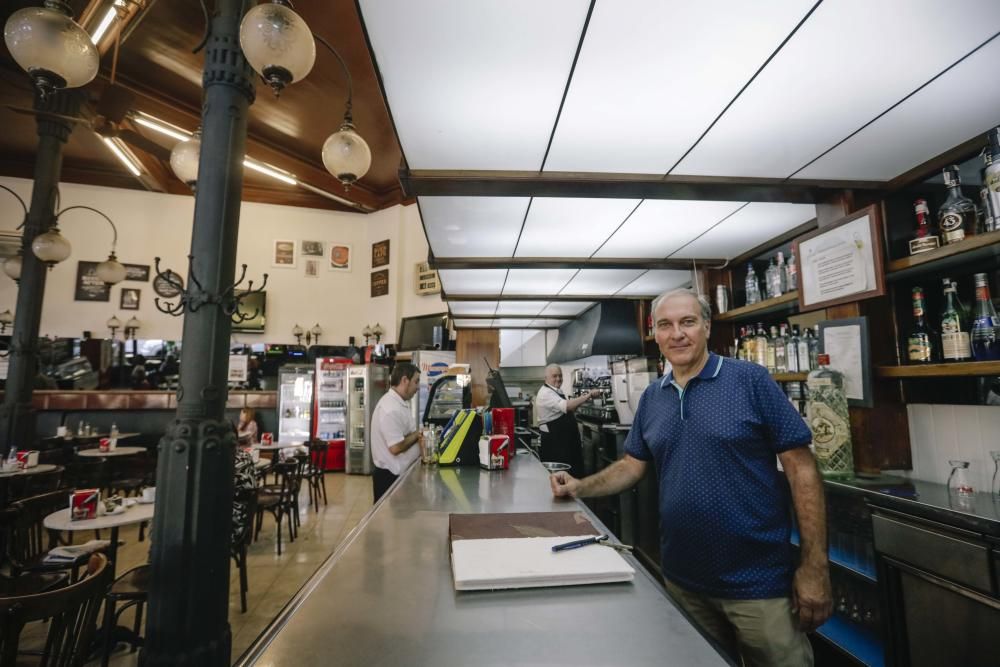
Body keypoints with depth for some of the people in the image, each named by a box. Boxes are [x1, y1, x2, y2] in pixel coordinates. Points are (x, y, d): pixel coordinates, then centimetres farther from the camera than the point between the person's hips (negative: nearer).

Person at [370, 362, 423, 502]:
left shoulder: (400, 403, 9)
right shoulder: (391, 408, -24)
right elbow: (396, 447, -27)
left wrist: (418, 435, 2)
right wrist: (417, 435, -14)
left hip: (400, 473, 10)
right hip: (391, 476, -10)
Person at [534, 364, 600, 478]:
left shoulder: (557, 391, 13)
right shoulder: (546, 393, -18)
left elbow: (568, 410, 18)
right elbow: (567, 406, -31)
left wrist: (582, 399, 3)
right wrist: (589, 395, -25)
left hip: (566, 439, 10)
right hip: (554, 441, -10)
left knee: (575, 471, 15)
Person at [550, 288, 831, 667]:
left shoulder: (750, 380, -11)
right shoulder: (651, 398, 3)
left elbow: (800, 467, -11)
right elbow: (633, 465, 9)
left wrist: (814, 566, -13)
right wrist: (579, 488, -6)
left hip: (757, 578, -4)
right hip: (682, 577, 5)